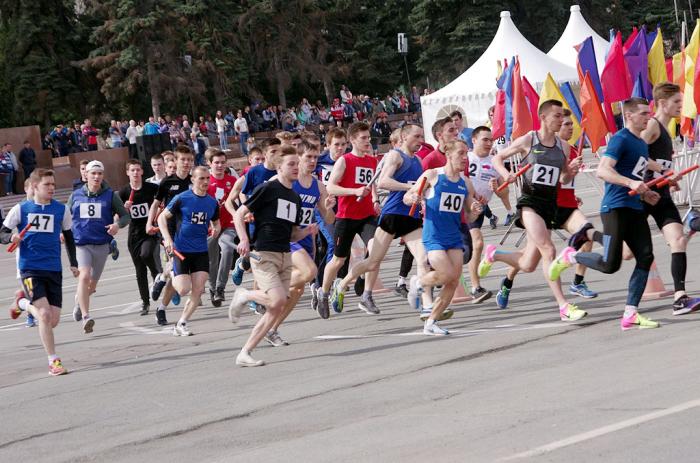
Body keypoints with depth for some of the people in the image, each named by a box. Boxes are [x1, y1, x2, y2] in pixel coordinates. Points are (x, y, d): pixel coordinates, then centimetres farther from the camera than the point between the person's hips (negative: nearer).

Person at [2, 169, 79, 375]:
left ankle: (23, 302, 30)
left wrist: (74, 263, 14)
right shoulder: (20, 209, 1)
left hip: (54, 270, 3)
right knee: (45, 314, -19)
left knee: (53, 321, 1)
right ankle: (53, 361, -7)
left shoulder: (62, 210, 6)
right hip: (30, 269, -3)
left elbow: (68, 237, 19)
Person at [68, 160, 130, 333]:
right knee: (84, 276, -23)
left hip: (102, 245, 1)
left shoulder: (110, 195, 1)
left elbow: (126, 216, 4)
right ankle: (85, 317, -26)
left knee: (92, 284, 11)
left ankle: (79, 300, 46)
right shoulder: (76, 195, 5)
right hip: (81, 243, -1)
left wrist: (118, 224, -17)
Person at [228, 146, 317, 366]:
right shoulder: (268, 189, -5)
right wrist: (244, 239, -21)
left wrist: (307, 231, 3)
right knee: (277, 300, -23)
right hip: (264, 254, -8)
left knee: (276, 310, 1)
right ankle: (244, 295, 6)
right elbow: (239, 214, -6)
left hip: (285, 256, 8)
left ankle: (244, 353, 7)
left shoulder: (295, 198, 18)